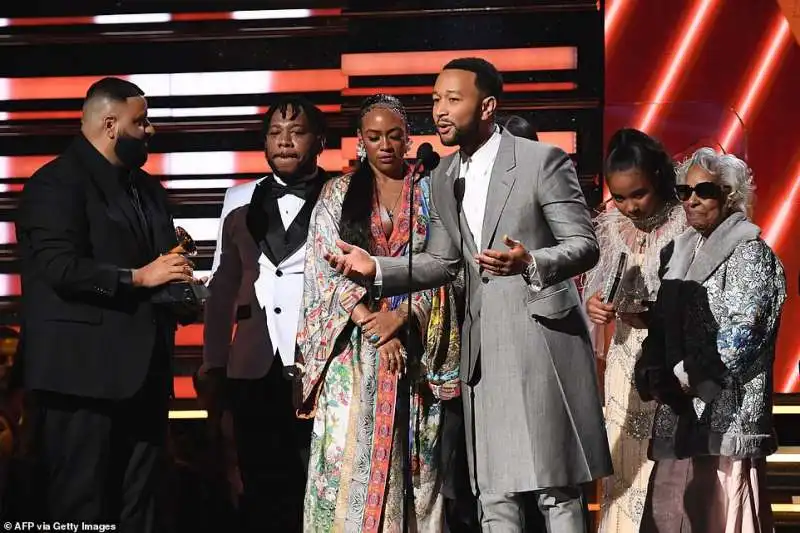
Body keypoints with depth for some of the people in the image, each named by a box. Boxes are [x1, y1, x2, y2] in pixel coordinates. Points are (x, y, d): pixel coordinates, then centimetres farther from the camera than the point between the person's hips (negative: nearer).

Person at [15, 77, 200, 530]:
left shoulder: (147, 188, 20)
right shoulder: (57, 183, -8)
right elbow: (59, 268, -19)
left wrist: (176, 274, 4)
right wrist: (138, 277, -19)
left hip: (144, 371, 8)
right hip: (85, 372, -8)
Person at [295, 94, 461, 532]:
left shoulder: (430, 193, 9)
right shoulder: (339, 194, 8)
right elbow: (329, 267, 0)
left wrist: (401, 316, -12)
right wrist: (372, 323, -10)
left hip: (414, 343, 0)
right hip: (354, 345, 0)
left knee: (411, 457, 0)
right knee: (348, 451, -6)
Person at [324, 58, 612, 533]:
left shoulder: (543, 160, -7)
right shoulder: (445, 177, 14)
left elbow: (585, 245, -9)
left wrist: (530, 262, -28)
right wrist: (377, 268, 2)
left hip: (542, 338, -6)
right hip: (484, 348, 6)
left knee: (558, 489, -2)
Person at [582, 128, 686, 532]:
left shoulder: (685, 225, -7)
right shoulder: (610, 227, 6)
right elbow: (593, 293, 14)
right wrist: (592, 305, -8)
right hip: (626, 363, 4)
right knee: (625, 466, 4)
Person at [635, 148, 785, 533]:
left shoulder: (748, 252, -2)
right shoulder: (680, 252, 19)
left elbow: (741, 332, -12)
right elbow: (664, 325, 16)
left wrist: (689, 376, -12)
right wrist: (653, 375, -1)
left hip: (726, 414, -7)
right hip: (680, 415, 7)